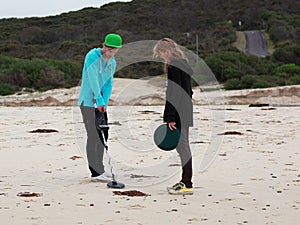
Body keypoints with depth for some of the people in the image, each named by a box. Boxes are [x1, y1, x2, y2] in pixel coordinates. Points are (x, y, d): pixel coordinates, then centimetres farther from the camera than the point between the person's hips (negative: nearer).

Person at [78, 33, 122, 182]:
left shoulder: (112, 63, 10)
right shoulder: (92, 56, -13)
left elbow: (108, 85, 6)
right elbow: (93, 79, -21)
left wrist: (105, 103, -9)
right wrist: (99, 100, -27)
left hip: (100, 103, 8)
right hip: (87, 101, -8)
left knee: (103, 135, 9)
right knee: (93, 136, -11)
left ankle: (99, 169, 19)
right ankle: (95, 173, -11)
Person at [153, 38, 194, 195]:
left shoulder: (174, 67, -14)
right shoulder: (183, 65, 16)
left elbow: (173, 93, -19)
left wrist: (170, 117, -20)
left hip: (179, 114, -10)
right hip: (185, 113, 10)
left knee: (182, 147, -8)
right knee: (183, 147, 13)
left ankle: (187, 185, -6)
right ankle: (185, 181, 18)